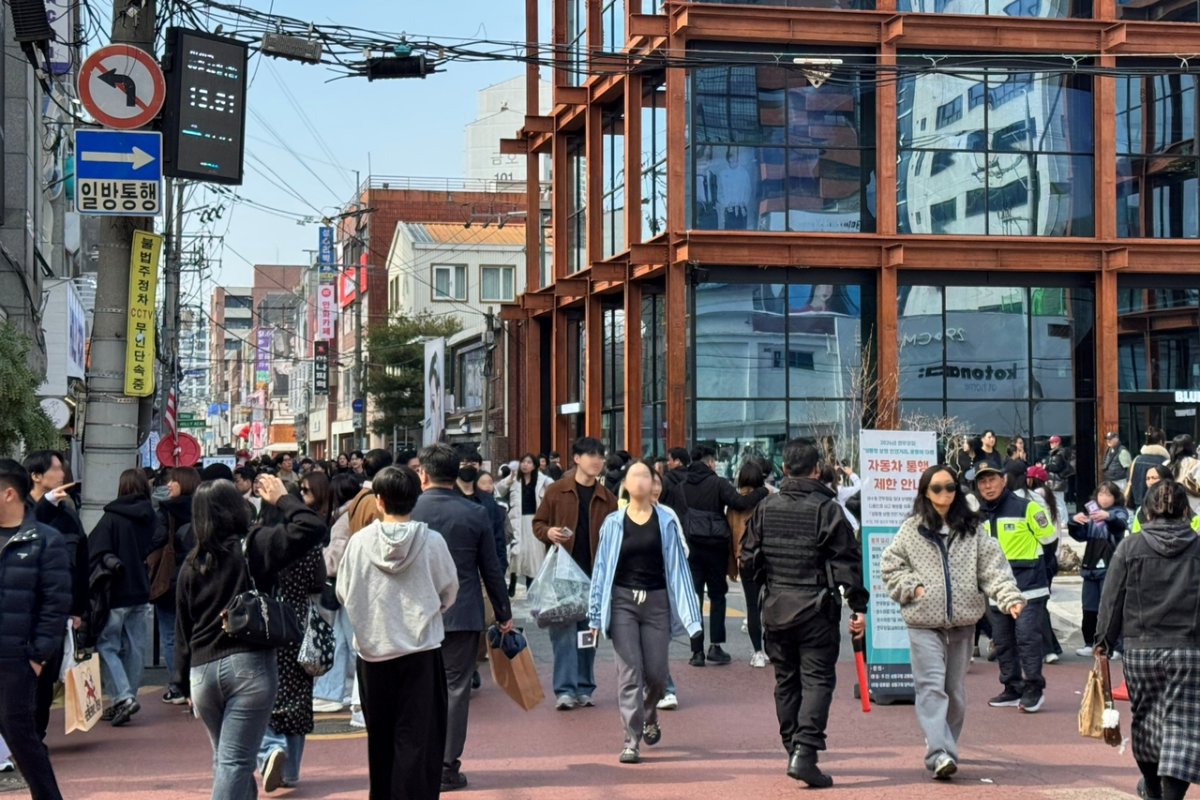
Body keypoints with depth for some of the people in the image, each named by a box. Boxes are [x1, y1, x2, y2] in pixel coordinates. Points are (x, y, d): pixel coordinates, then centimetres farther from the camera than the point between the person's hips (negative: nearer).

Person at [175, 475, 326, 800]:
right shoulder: (253, 546, -5)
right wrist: (283, 499, 5)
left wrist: (185, 684, 22)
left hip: (202, 670, 5)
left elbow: (182, 630, 14)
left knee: (224, 758, 20)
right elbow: (312, 528, -11)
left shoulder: (190, 564, 9)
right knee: (234, 761, -6)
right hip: (248, 664, -5)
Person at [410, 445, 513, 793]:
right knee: (454, 687, 3)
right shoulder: (475, 514, -2)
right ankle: (447, 767, 4)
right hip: (463, 615, 0)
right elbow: (491, 569, 2)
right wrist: (504, 614, 13)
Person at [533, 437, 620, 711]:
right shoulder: (556, 491, 1)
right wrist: (548, 533, -15)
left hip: (594, 575, 3)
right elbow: (538, 523, 8)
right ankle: (565, 690, -4)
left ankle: (584, 689, 16)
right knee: (564, 630, -6)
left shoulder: (606, 498, 8)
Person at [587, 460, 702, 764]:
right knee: (629, 671, -5)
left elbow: (677, 566, 3)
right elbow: (601, 568, 6)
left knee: (656, 672, 3)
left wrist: (688, 613, -1)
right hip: (622, 602, 0)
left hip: (656, 602, 0)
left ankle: (650, 716, 35)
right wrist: (596, 614, 4)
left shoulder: (666, 522, 3)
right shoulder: (613, 523, 3)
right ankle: (632, 739, -2)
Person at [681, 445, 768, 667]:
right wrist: (763, 491, -6)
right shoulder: (717, 483, -8)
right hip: (714, 546, -3)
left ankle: (697, 651, 2)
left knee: (694, 598, 5)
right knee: (717, 596, 10)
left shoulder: (683, 486, 5)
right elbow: (740, 502, -17)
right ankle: (715, 646, 4)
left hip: (690, 547, 3)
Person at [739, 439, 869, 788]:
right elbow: (847, 561, -11)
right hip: (817, 610, -4)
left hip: (775, 610, 4)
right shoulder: (827, 509, -8)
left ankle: (794, 750, 19)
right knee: (817, 679, -3)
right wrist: (859, 606, -7)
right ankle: (805, 752, -16)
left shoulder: (765, 508, 4)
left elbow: (748, 558, 9)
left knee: (786, 681, 14)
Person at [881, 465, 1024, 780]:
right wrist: (912, 587, -7)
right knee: (932, 686, -12)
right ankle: (940, 753, -20)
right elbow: (890, 565, 8)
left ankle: (945, 747, 26)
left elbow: (993, 566, -2)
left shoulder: (973, 529, 5)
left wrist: (1009, 596, -16)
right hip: (924, 623, -2)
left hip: (962, 621, 2)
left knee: (955, 689, 11)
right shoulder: (912, 530, 3)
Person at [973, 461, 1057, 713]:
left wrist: (1023, 548, 6)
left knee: (1027, 637, -9)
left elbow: (1048, 535, -2)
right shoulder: (978, 516, 9)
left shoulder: (1025, 507, -7)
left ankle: (1034, 689, -1)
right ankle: (1013, 689, 19)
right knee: (1002, 641, 9)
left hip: (1028, 587, -6)